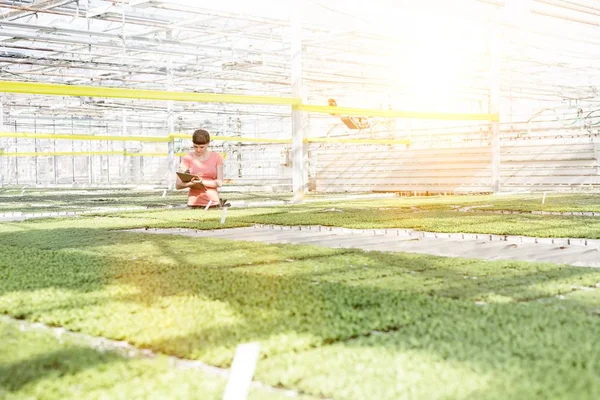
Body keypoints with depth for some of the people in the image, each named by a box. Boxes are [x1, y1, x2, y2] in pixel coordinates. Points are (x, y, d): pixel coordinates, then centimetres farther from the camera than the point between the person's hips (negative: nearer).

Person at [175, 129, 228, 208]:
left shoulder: (217, 157, 8)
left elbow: (219, 183, 1)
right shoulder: (188, 158, 5)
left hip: (212, 202, 0)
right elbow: (178, 185, 0)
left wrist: (202, 182, -13)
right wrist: (192, 183, -17)